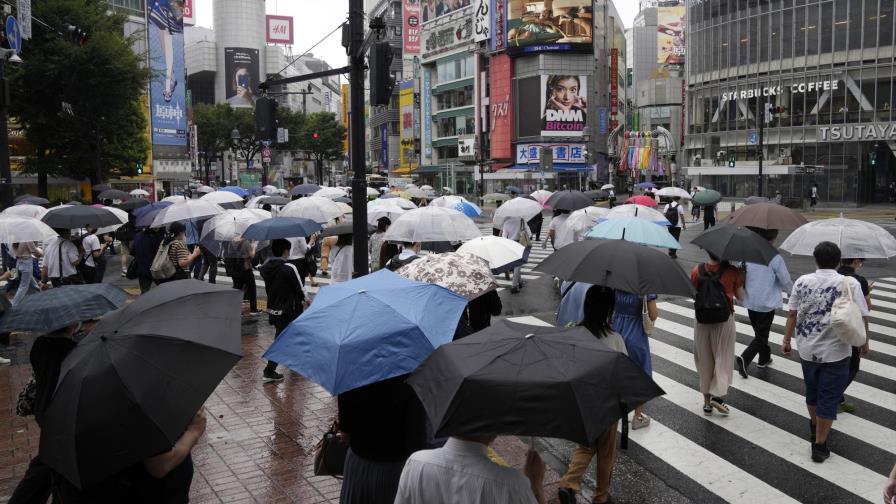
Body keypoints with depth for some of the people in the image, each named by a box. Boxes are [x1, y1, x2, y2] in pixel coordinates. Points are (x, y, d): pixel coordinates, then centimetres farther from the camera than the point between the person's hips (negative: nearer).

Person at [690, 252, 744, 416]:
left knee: (704, 361, 13)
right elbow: (741, 297, -1)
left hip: (702, 322, 2)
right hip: (724, 322, -2)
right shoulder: (732, 271, -12)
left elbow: (692, 294, 0)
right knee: (723, 359, 12)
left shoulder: (696, 271, -8)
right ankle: (717, 395, -2)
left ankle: (707, 401, 22)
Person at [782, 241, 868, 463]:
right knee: (829, 397, 6)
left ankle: (815, 428, 45)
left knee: (812, 390, 23)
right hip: (836, 352, -3)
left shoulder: (802, 282, -4)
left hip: (807, 350, 3)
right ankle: (819, 445, 11)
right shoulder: (850, 283, -11)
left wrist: (786, 340, 8)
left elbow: (792, 314, -2)